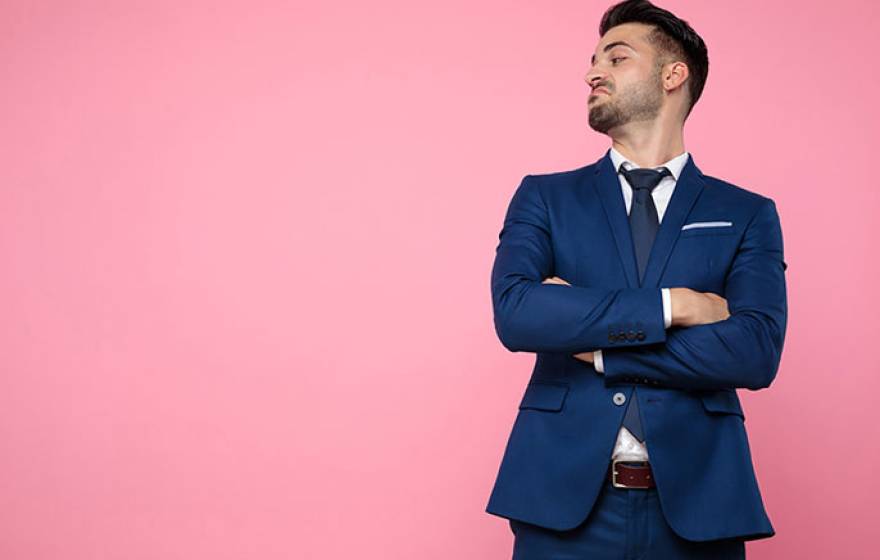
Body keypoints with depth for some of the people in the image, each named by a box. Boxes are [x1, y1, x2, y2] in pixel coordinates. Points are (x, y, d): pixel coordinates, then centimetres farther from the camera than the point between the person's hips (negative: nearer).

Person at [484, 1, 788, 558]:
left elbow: (757, 352, -9)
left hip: (695, 502, 0)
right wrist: (669, 305, -13)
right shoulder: (544, 198, 6)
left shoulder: (747, 215, 5)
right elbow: (515, 314, -11)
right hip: (564, 497, 0)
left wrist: (597, 345, -11)